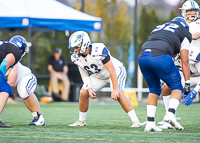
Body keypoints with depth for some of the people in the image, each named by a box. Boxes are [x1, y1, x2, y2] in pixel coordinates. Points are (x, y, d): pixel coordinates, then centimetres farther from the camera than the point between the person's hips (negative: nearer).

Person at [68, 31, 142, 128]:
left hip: (116, 71, -6)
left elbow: (111, 70, -32)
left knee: (118, 94, -29)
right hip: (99, 75, 7)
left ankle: (135, 121, -25)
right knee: (83, 93, -7)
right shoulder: (76, 58, -15)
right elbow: (85, 75, -3)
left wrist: (115, 89, -33)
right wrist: (89, 89, -18)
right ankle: (81, 121, 12)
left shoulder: (99, 50, -36)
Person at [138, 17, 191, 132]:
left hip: (142, 56, 5)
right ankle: (170, 113, -14)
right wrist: (188, 84, 14)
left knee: (154, 90, 22)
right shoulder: (184, 32, 22)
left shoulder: (159, 28, 38)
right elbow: (185, 62, 15)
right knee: (177, 87, 10)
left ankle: (150, 123, 14)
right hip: (160, 57, -5)